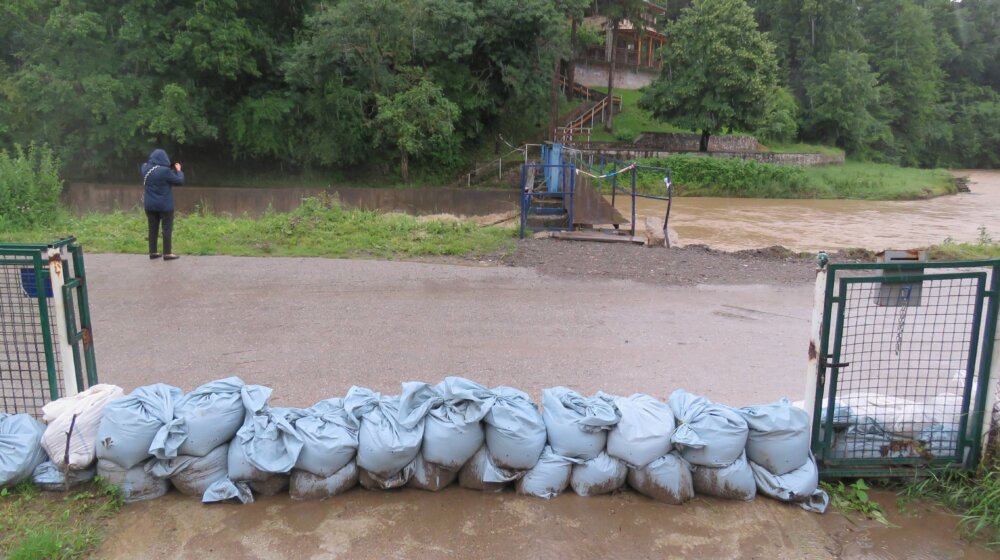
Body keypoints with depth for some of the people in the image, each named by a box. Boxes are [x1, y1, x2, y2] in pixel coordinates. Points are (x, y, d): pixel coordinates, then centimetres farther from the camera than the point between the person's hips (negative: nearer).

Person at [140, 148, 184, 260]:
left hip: (149, 205, 6)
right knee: (167, 228, 1)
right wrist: (178, 170, 7)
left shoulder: (145, 168, -1)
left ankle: (153, 252, 16)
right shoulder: (165, 171, -19)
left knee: (153, 228, 12)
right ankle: (167, 253, 1)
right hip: (165, 205, -6)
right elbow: (180, 181, -11)